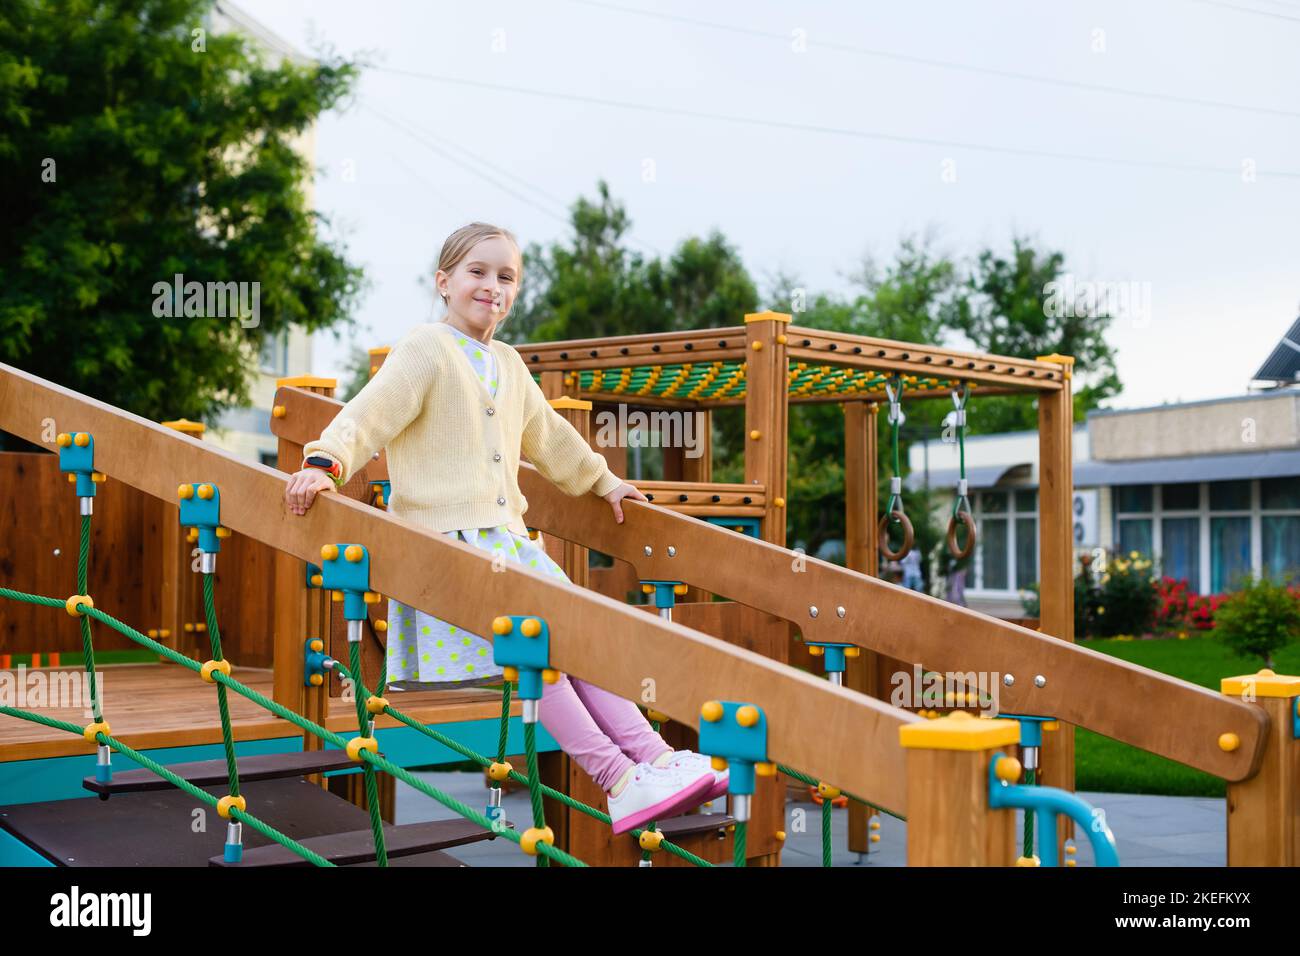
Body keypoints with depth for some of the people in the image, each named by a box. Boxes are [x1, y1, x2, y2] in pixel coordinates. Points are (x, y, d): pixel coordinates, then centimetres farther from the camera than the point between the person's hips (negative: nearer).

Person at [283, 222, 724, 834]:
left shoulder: (508, 366, 19)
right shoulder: (426, 350, -4)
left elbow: (549, 437, 34)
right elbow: (368, 416, -14)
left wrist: (601, 481, 43)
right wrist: (326, 462, -31)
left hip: (505, 536, 8)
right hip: (443, 539, -8)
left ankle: (653, 754, -10)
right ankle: (619, 782, -24)